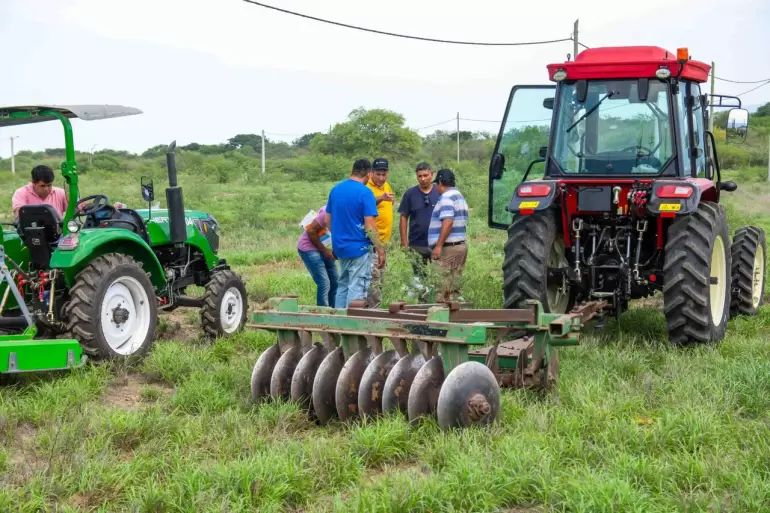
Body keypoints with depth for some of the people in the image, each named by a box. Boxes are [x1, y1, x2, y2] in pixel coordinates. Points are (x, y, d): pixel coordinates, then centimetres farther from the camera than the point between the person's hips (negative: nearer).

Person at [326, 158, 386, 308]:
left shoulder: (335, 189, 7)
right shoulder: (365, 192, -14)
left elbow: (328, 220, 13)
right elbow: (369, 225, -17)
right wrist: (380, 250, -11)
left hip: (340, 246, 7)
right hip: (359, 248, -7)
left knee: (342, 286, 17)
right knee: (357, 289, -1)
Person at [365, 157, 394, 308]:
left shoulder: (386, 186, 11)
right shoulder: (368, 188, -18)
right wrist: (382, 198, -55)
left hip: (383, 240, 10)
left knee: (379, 276, 15)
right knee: (374, 276, -12)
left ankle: (369, 306, 24)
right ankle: (374, 307, -10)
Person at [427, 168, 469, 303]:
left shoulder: (446, 198, -12)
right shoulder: (460, 197, 19)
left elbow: (448, 222, -24)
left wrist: (438, 246, -24)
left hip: (448, 248, -10)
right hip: (461, 245, 10)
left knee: (443, 290, -9)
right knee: (454, 288, 12)